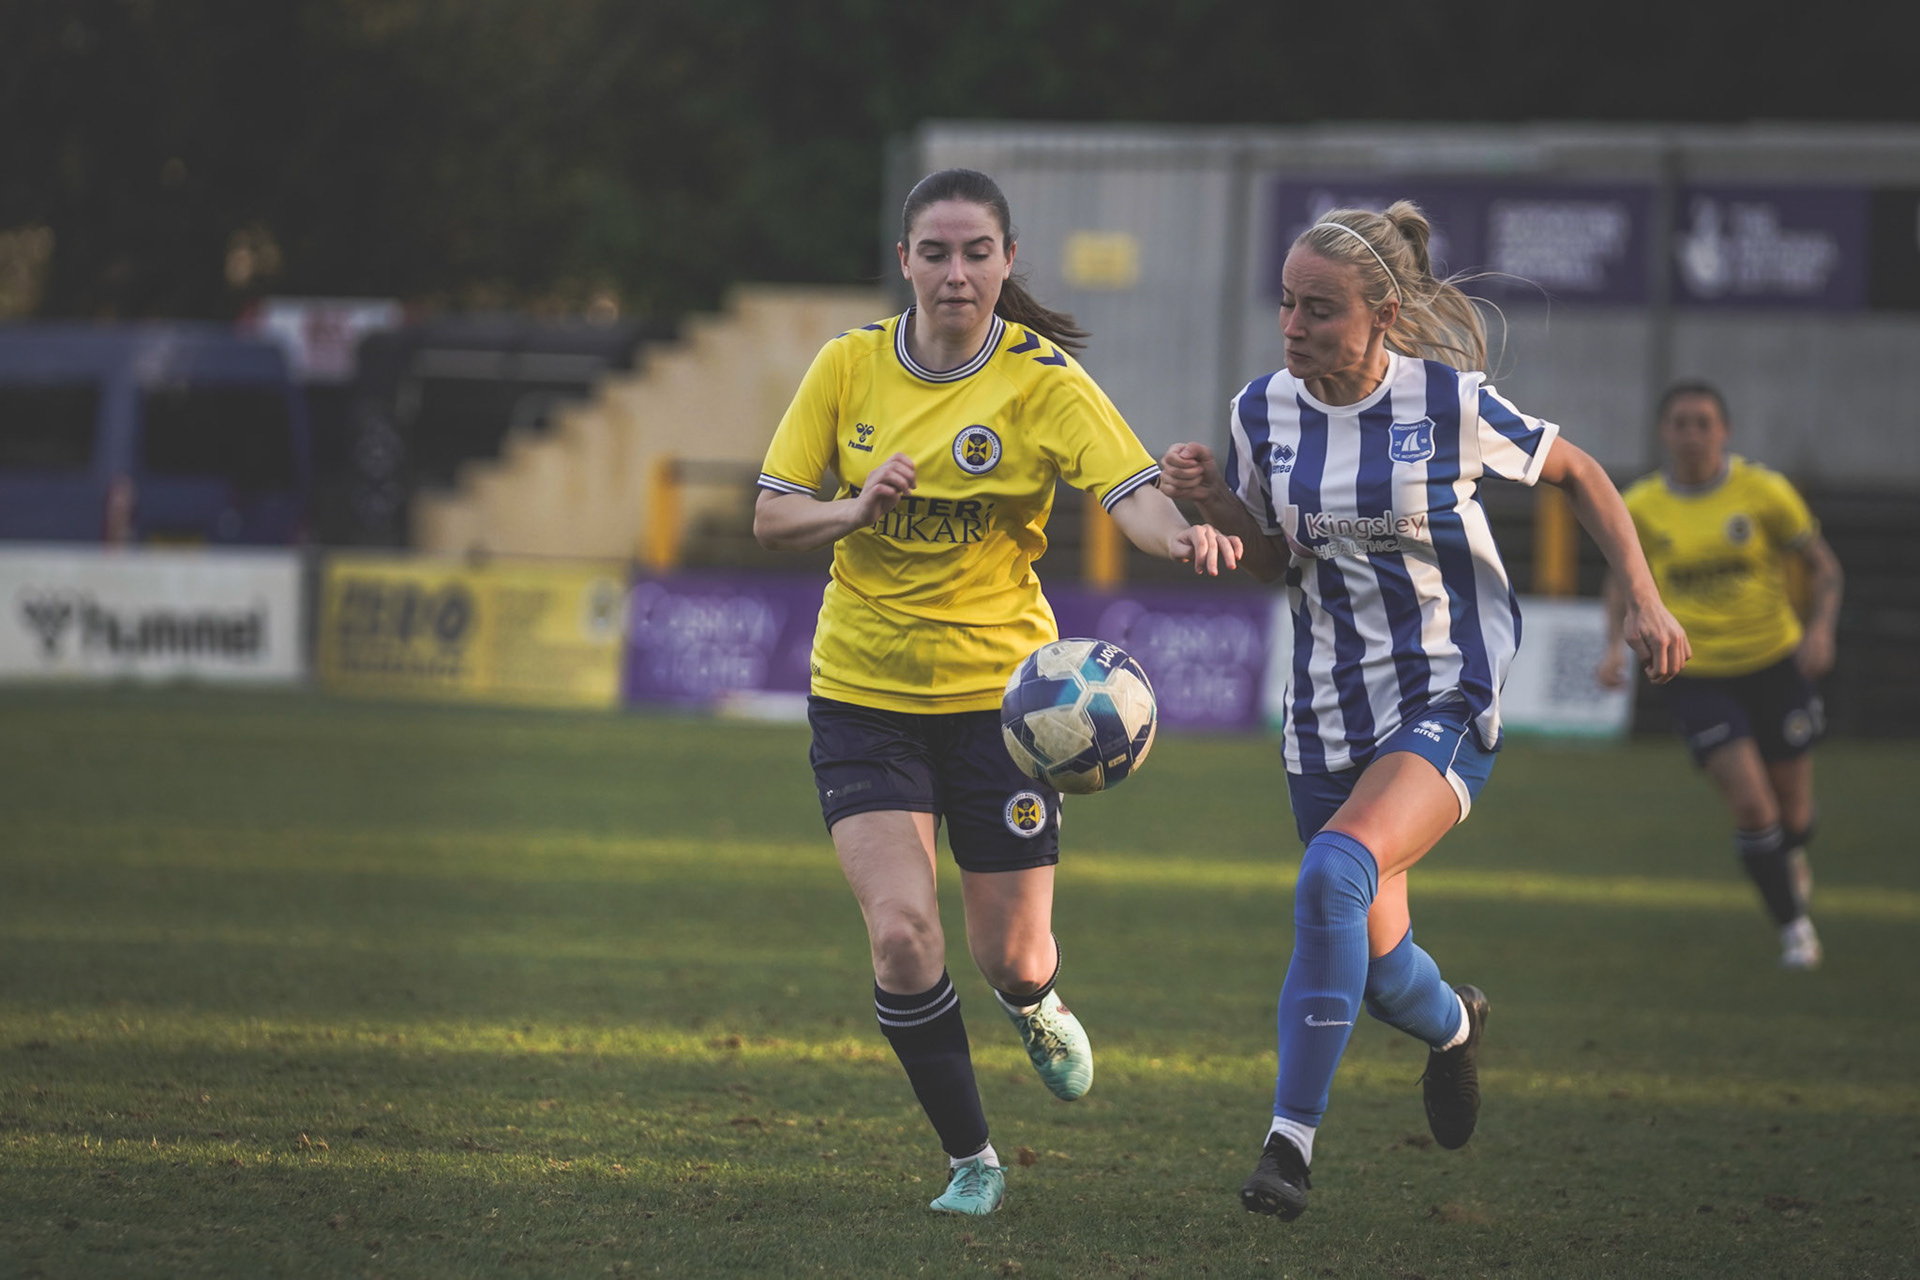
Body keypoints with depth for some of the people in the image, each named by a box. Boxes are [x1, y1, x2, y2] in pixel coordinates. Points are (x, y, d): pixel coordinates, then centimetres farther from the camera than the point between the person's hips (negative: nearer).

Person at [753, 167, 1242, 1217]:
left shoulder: (1042, 379, -10)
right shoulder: (850, 365, -3)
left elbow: (1131, 491, -24)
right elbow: (771, 519, 0)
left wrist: (1182, 536, -47)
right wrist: (859, 509, -20)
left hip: (998, 688, -1)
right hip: (863, 689, 1)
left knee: (1012, 958, 4)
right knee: (901, 933, -16)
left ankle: (1036, 1009, 45)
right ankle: (970, 1160, 4)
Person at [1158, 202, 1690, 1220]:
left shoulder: (1451, 404, -14)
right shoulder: (1264, 410, -3)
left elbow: (1576, 474, 3)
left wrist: (1642, 599, -4)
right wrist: (1215, 503, -10)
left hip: (1447, 703, -5)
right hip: (1326, 709, 5)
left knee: (1336, 871, -31)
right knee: (1374, 961, 14)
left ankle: (1290, 1143, -25)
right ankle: (1452, 1027, 52)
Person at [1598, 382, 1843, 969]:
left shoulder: (1763, 491, -8)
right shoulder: (1641, 507, -5)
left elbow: (1823, 566, 0)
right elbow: (1623, 579, 12)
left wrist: (1821, 628, -18)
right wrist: (1615, 646, -3)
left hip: (1773, 664, 1)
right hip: (1695, 676, -1)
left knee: (1791, 811, 10)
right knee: (1751, 806, -14)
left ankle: (1790, 856, 49)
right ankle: (1794, 926, 5)